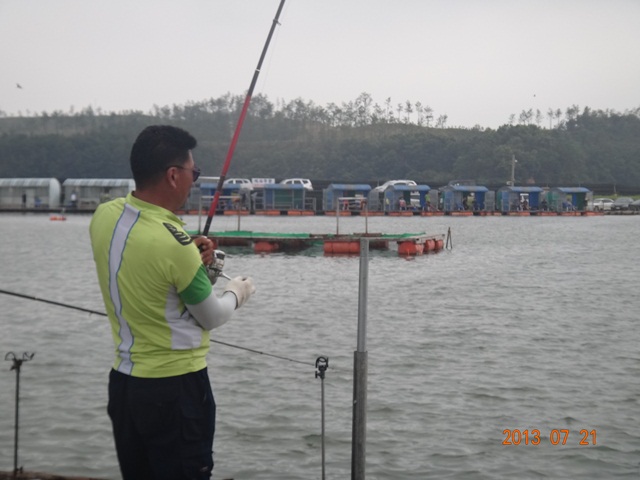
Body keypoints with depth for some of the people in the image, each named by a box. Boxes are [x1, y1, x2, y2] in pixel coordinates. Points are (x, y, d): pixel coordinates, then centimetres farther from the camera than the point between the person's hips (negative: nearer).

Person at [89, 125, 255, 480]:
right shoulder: (173, 243, -25)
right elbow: (212, 318, -10)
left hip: (123, 381, 8)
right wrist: (237, 293, 10)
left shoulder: (104, 216, -4)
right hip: (174, 388, -7)